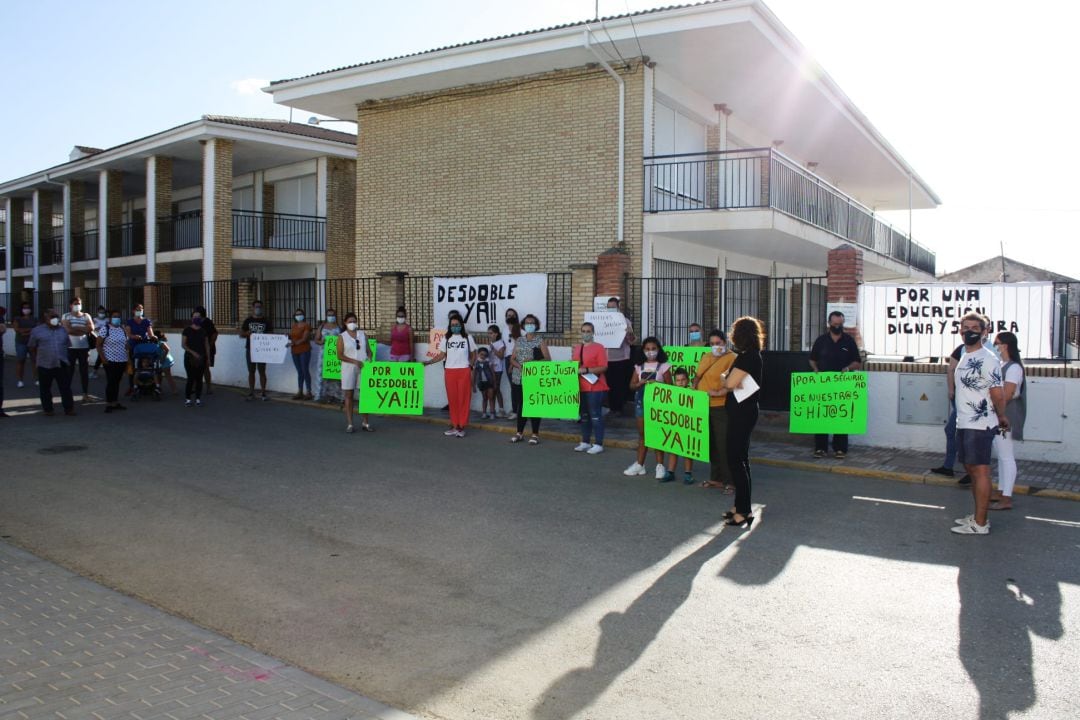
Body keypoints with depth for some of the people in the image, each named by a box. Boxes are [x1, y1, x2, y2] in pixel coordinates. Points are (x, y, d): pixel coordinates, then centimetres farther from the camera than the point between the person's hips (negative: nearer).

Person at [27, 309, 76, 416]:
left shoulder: (64, 330, 9)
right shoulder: (37, 330, 2)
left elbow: (68, 346, 15)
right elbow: (32, 346, 9)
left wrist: (68, 358, 11)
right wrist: (36, 357, 8)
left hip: (62, 364, 1)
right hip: (45, 365, -1)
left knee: (66, 387, -1)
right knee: (45, 388, 7)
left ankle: (68, 408, 4)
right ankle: (48, 409, 18)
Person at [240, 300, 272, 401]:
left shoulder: (266, 321, 4)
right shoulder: (248, 320, 7)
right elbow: (241, 334, 7)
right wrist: (247, 333, -13)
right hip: (250, 349, 2)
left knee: (262, 371, 0)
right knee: (251, 371, 7)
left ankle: (264, 393, 5)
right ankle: (251, 393, 13)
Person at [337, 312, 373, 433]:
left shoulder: (363, 334, 10)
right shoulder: (342, 337, 1)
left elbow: (368, 351, 11)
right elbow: (340, 355, -6)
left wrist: (369, 359, -10)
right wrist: (354, 361, -17)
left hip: (364, 368, 3)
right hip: (349, 369, -2)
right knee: (349, 396, 2)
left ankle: (365, 423, 10)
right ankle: (349, 424, 6)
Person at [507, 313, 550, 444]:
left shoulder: (540, 340, 0)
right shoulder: (519, 340, 11)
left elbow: (548, 359, -6)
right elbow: (512, 359, 10)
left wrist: (533, 363, -19)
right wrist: (520, 365, -11)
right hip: (518, 378, 3)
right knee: (521, 405, 7)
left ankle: (535, 434, 6)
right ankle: (519, 433, 16)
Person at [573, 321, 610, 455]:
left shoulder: (599, 347, -7)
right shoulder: (576, 349, 13)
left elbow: (603, 368, -14)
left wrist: (586, 370, -20)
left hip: (595, 388, -7)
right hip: (581, 387, 7)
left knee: (595, 415, -4)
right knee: (584, 415, 13)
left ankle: (598, 444, 1)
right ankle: (585, 442, 21)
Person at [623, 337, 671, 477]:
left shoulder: (663, 366, -2)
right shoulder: (639, 367, 8)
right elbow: (632, 385, 7)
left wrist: (657, 384, -19)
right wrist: (640, 383, -13)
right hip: (641, 402, 4)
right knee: (642, 434, 11)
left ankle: (660, 466, 5)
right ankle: (639, 464, 18)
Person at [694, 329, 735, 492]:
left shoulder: (732, 358, -8)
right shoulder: (706, 358, 16)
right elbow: (697, 376, 25)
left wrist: (719, 393, -25)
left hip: (721, 407, -7)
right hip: (704, 406, 7)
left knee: (724, 445, -6)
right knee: (711, 443, 14)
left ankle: (729, 481, 2)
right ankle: (716, 478, 25)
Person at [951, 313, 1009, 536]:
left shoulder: (987, 359, -15)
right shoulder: (965, 357, 14)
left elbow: (998, 394, -15)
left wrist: (1001, 418, -1)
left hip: (980, 426, -9)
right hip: (964, 424, 9)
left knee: (980, 470, -5)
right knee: (971, 469, 15)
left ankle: (980, 524, -1)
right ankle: (978, 515, 26)